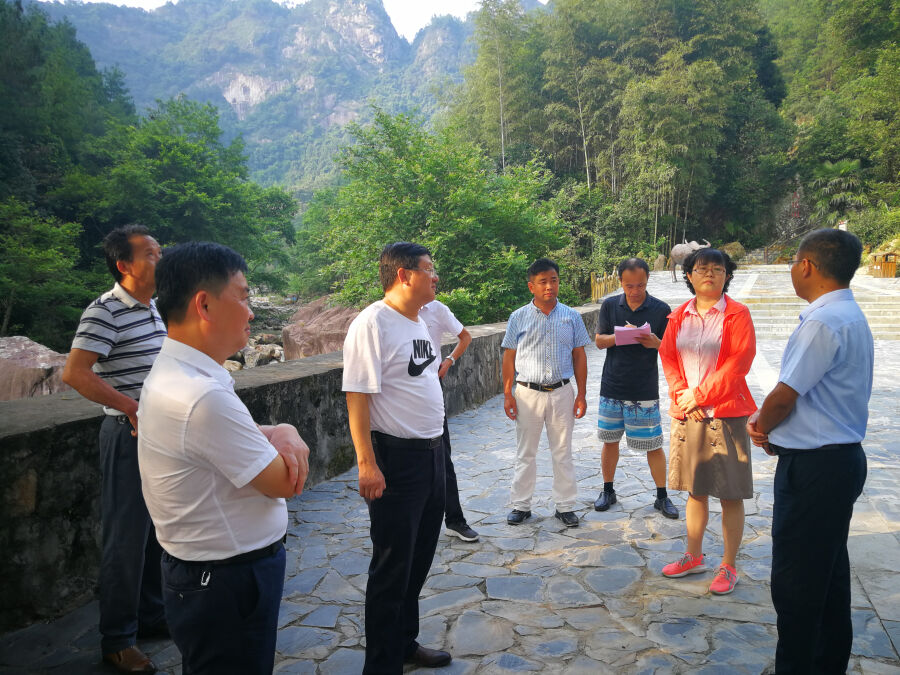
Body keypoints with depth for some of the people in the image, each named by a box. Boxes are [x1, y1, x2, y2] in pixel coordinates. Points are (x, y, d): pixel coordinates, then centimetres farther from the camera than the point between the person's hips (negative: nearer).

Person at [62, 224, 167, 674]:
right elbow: (75, 373, -23)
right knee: (126, 538, 2)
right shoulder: (106, 312, -15)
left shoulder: (155, 308, 10)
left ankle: (151, 616, 35)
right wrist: (134, 409, -22)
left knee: (159, 531, 17)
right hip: (129, 435, -8)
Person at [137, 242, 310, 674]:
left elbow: (233, 440, 8)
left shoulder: (174, 372, 1)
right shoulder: (202, 397, -31)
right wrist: (286, 439, -2)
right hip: (226, 584, -9)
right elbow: (284, 483, -22)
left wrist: (282, 434, -13)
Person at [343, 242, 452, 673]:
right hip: (396, 459, -9)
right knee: (392, 568, 3)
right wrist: (367, 464, -23)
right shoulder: (372, 324, -17)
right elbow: (357, 396, -20)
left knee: (419, 559, 19)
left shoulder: (419, 323, 11)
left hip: (431, 454, 9)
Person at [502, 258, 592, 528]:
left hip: (561, 392, 1)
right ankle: (521, 505, 21)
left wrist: (581, 394, 3)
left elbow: (579, 356, 6)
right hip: (528, 392, -1)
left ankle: (565, 506, 22)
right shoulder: (519, 317, -1)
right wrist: (507, 394, -3)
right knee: (525, 452, 8)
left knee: (563, 452, 9)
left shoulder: (571, 317, 3)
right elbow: (509, 356, 2)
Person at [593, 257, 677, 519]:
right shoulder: (610, 305, 2)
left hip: (644, 390, -2)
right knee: (610, 440, 12)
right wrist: (620, 336, -16)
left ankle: (662, 496, 20)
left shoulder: (661, 310, -3)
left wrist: (655, 343, -21)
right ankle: (608, 490, 28)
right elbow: (599, 341, 4)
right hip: (612, 387, 2)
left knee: (653, 444, 4)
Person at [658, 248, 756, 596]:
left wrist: (699, 394, -14)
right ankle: (694, 557, 30)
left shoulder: (737, 314, -5)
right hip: (686, 414, 5)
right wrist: (681, 394, -8)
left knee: (731, 496, 3)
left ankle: (728, 567, 16)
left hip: (726, 414, -4)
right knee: (695, 491, 16)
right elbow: (668, 357, 7)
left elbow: (739, 362, -12)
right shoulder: (678, 317, 9)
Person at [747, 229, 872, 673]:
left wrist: (761, 428, 0)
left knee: (795, 581, 0)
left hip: (814, 468, -11)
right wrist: (770, 428, 7)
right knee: (829, 573, 21)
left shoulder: (824, 322, -21)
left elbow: (783, 397, -20)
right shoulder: (850, 316, 13)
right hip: (841, 457, 11)